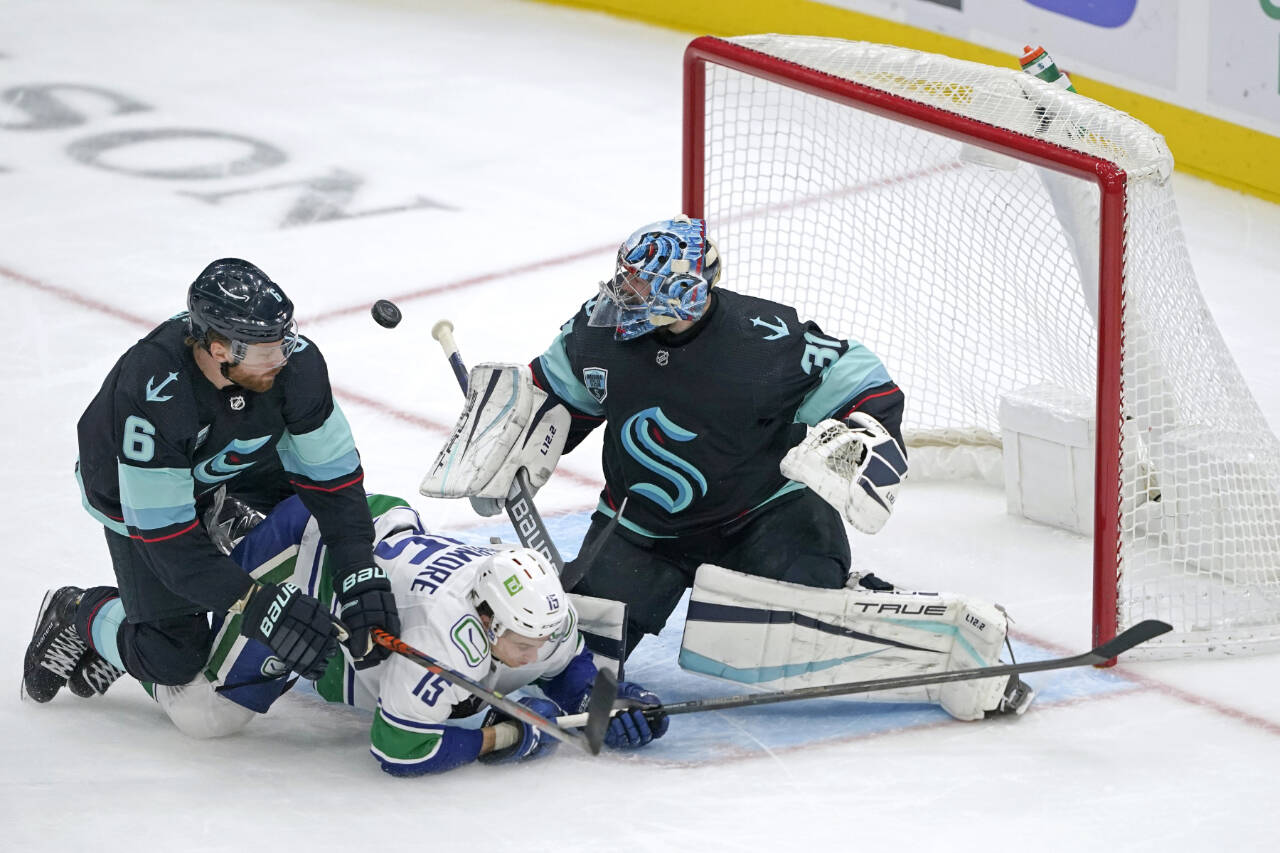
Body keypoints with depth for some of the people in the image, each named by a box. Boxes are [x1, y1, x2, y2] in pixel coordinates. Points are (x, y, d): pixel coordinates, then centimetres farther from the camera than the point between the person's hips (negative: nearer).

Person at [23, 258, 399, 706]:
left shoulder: (295, 361, -32)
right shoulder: (149, 394, -44)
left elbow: (332, 471, -23)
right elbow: (164, 534, -39)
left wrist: (361, 576, -35)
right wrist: (255, 602, -45)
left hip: (238, 458, 5)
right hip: (135, 489, -5)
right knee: (173, 659, -10)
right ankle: (78, 617, 20)